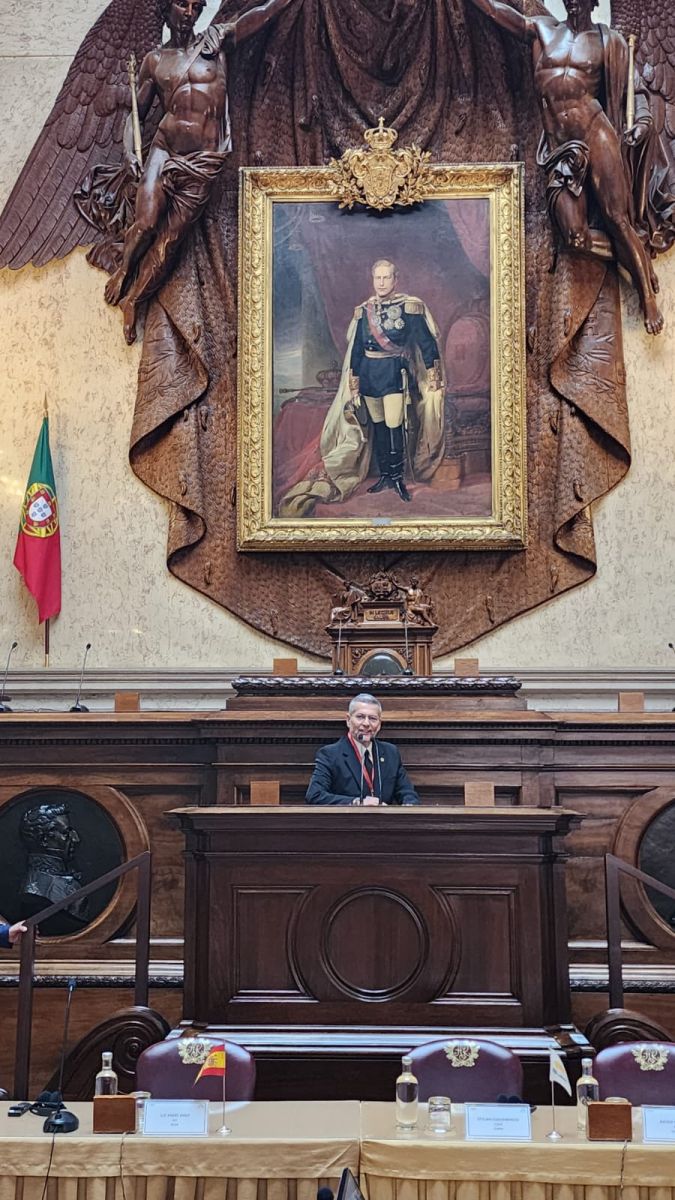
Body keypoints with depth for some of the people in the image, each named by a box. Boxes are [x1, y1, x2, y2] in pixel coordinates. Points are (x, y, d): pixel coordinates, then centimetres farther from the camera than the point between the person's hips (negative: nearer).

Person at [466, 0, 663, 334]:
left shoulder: (608, 40, 10)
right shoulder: (542, 29, 16)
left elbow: (635, 88, 10)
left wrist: (644, 119, -9)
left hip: (595, 133, -2)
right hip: (559, 147, 2)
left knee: (617, 219, -11)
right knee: (575, 236, -13)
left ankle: (648, 295, -3)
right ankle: (640, 260, 7)